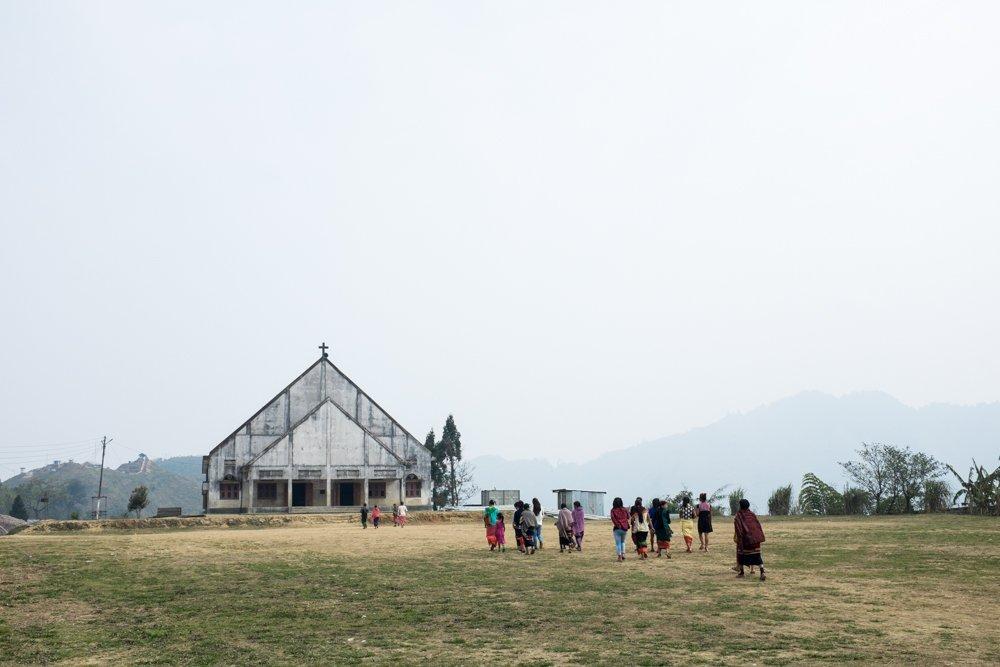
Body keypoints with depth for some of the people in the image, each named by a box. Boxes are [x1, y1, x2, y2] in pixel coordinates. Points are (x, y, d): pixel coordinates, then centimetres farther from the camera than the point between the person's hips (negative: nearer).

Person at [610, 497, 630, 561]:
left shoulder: (613, 510, -5)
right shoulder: (624, 509, 3)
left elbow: (613, 518, -15)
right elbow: (628, 517, 7)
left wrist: (617, 524, -7)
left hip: (617, 528, -3)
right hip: (625, 528, 3)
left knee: (618, 543, 3)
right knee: (622, 541, 23)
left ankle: (619, 557, 0)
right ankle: (623, 554, 17)